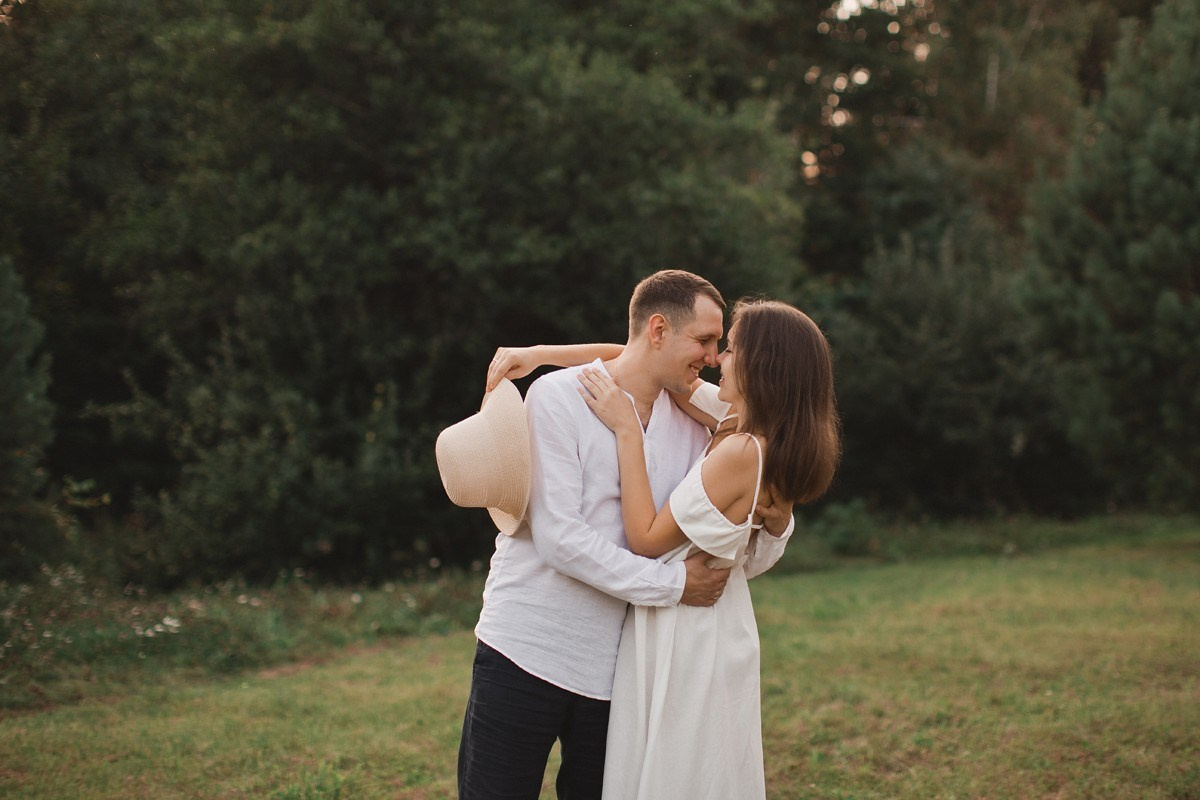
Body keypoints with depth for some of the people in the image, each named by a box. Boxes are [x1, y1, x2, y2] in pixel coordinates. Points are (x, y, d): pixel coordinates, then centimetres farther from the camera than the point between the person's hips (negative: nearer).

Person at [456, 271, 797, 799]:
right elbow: (558, 537, -17)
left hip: (615, 670, 4)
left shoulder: (691, 431, 7)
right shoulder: (559, 397, -8)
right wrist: (672, 585, -17)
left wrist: (776, 524, -13)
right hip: (525, 653, -4)